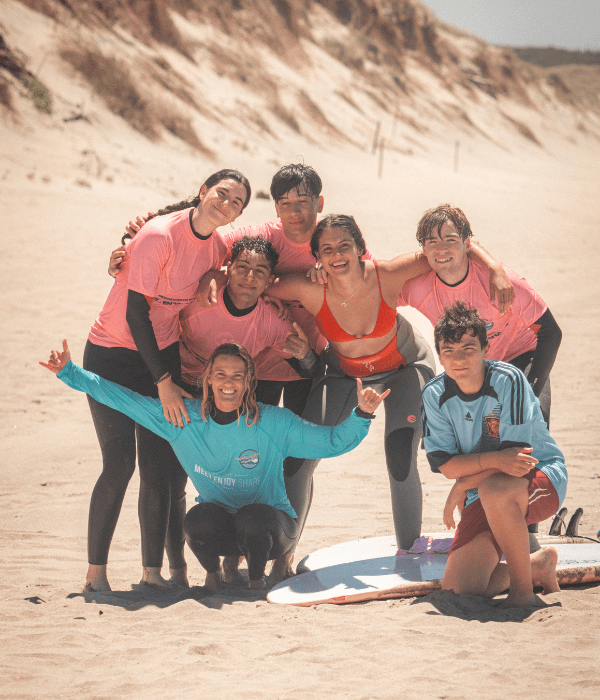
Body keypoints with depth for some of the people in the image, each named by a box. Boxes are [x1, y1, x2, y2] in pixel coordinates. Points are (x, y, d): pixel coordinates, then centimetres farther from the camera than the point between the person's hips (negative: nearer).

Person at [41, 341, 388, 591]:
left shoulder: (274, 423, -15)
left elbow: (334, 441, -14)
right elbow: (124, 399, -6)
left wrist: (361, 415, -33)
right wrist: (70, 373, -10)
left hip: (272, 523, -2)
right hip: (219, 524, 2)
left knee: (251, 517, -35)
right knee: (199, 519, -32)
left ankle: (257, 576, -1)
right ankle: (217, 570, 3)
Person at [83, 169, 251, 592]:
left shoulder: (219, 248, -2)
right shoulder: (160, 236, -22)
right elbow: (136, 312, -21)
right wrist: (163, 382, -20)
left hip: (164, 353, 6)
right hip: (113, 354, -6)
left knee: (161, 468, 0)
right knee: (120, 464, -10)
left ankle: (153, 572, 8)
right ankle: (96, 572, 2)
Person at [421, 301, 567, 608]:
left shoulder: (508, 380, -19)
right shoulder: (435, 395, -6)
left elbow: (516, 461, -22)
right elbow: (446, 465, -12)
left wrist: (461, 488, -17)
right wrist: (496, 459, -30)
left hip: (542, 479, -5)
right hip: (481, 497, 5)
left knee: (495, 490, -41)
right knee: (458, 588, -11)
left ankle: (523, 589, -20)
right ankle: (538, 565, 18)